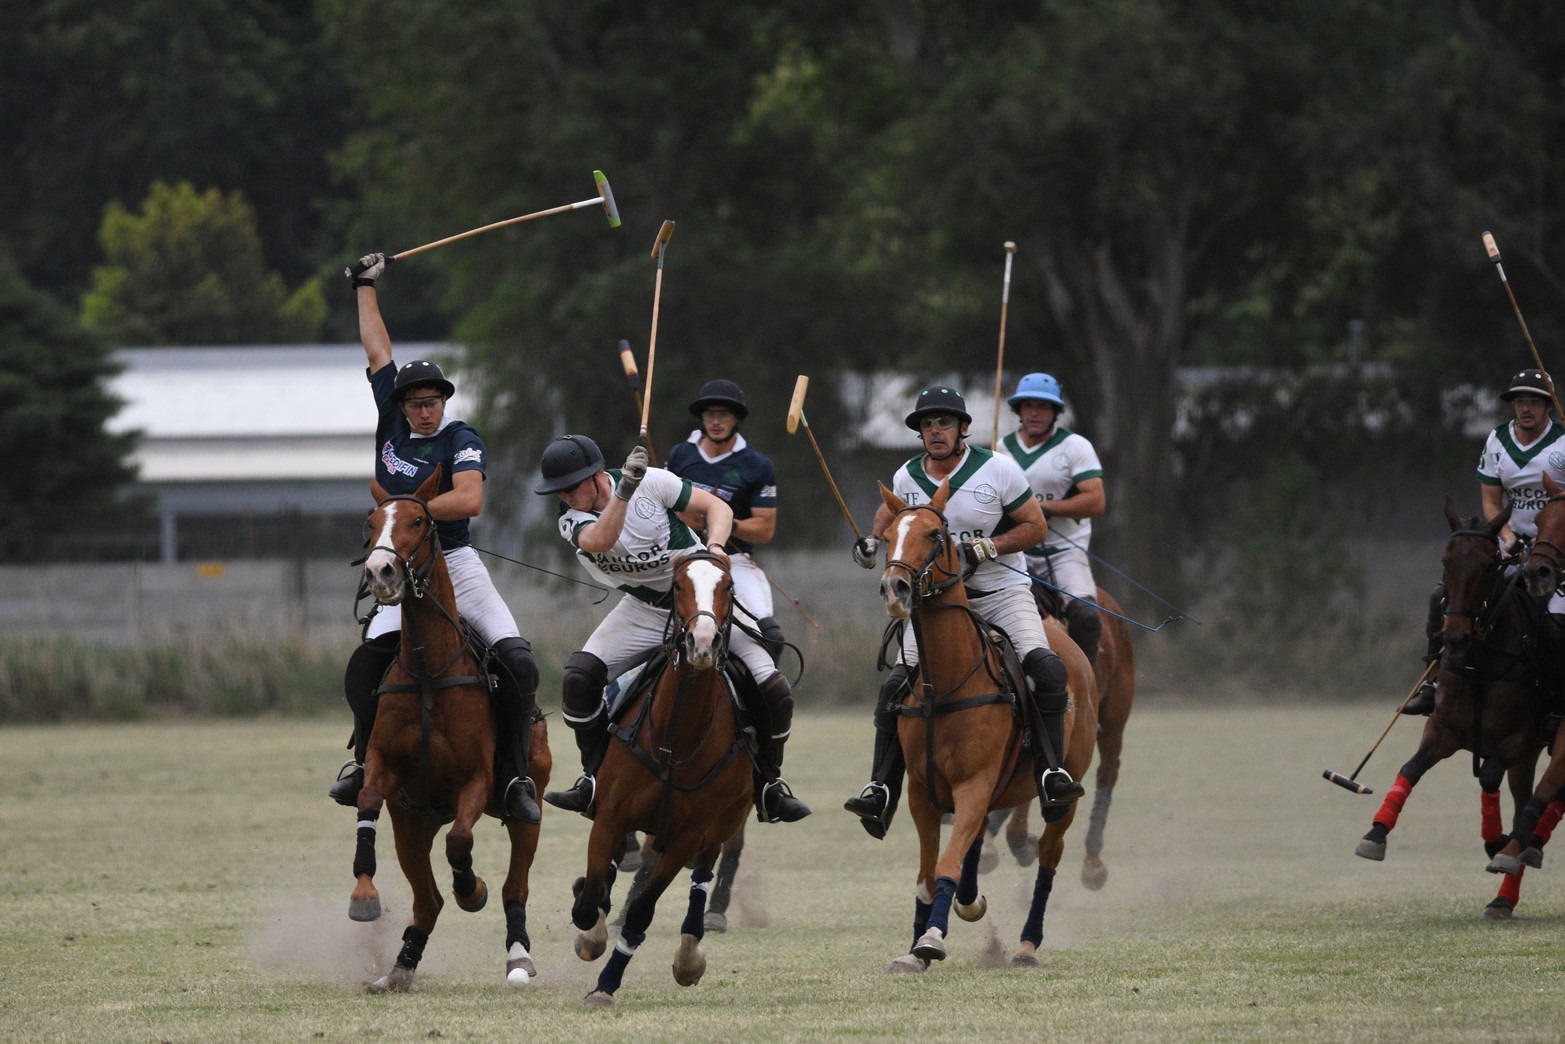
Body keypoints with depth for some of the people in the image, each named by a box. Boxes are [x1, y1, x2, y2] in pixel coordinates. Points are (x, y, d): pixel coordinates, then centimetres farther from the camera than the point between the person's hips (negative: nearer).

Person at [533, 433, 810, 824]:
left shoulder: (652, 483, -17)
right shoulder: (571, 521, -11)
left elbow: (717, 508, -11)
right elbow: (600, 541, -34)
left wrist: (714, 546, -32)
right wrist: (624, 491, -48)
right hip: (643, 611, 2)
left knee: (773, 689, -15)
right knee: (579, 676, -20)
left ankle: (769, 788, 7)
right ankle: (594, 781, -7)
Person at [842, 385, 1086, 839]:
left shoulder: (997, 469, -10)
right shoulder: (907, 478, 1)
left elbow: (1035, 527, -7)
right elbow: (891, 511, 26)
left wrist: (983, 549, -19)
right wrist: (873, 538, 5)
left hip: (1002, 591, -3)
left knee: (1044, 665, -26)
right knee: (897, 684, -13)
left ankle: (1051, 773, -18)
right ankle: (881, 792, -8)